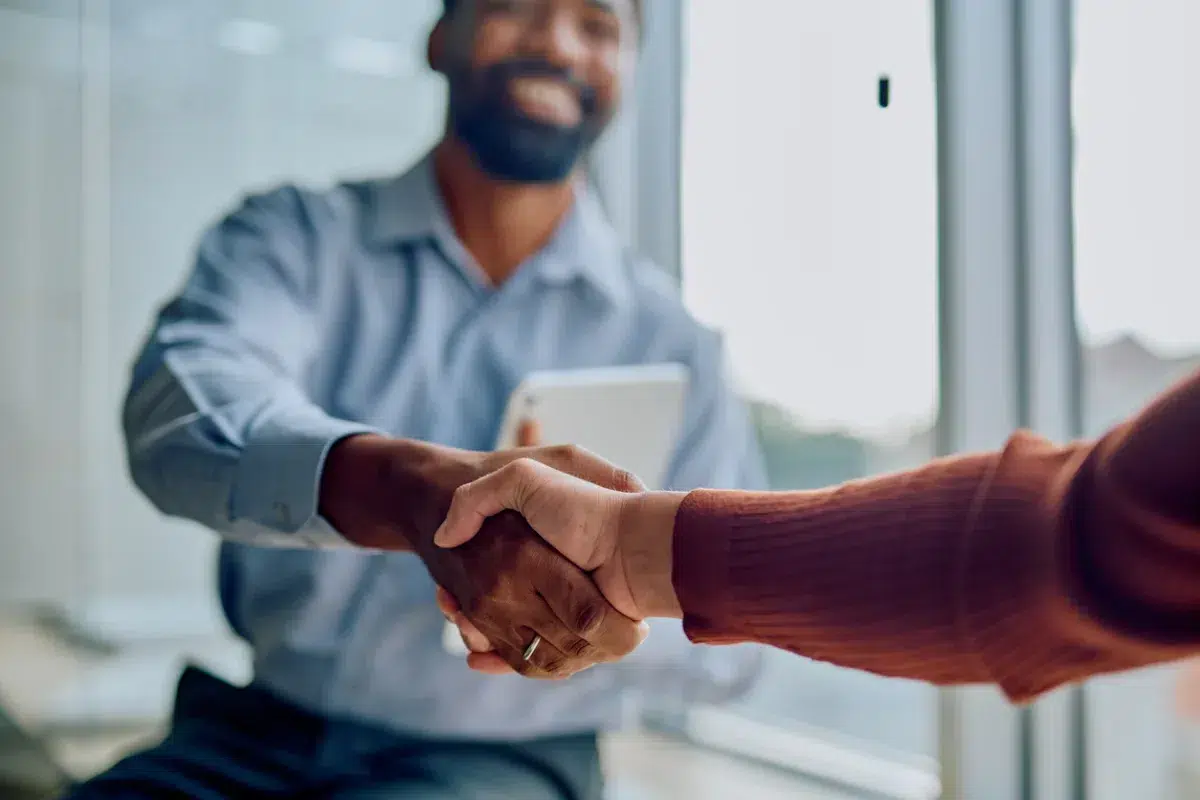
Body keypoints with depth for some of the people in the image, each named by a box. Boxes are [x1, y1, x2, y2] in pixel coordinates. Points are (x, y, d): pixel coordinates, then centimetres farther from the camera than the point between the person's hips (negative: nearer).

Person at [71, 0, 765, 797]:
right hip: (259, 730, 2)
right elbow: (182, 402, -22)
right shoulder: (295, 232, 0)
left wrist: (610, 608, -22)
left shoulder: (669, 337, 1)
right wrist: (419, 490, -42)